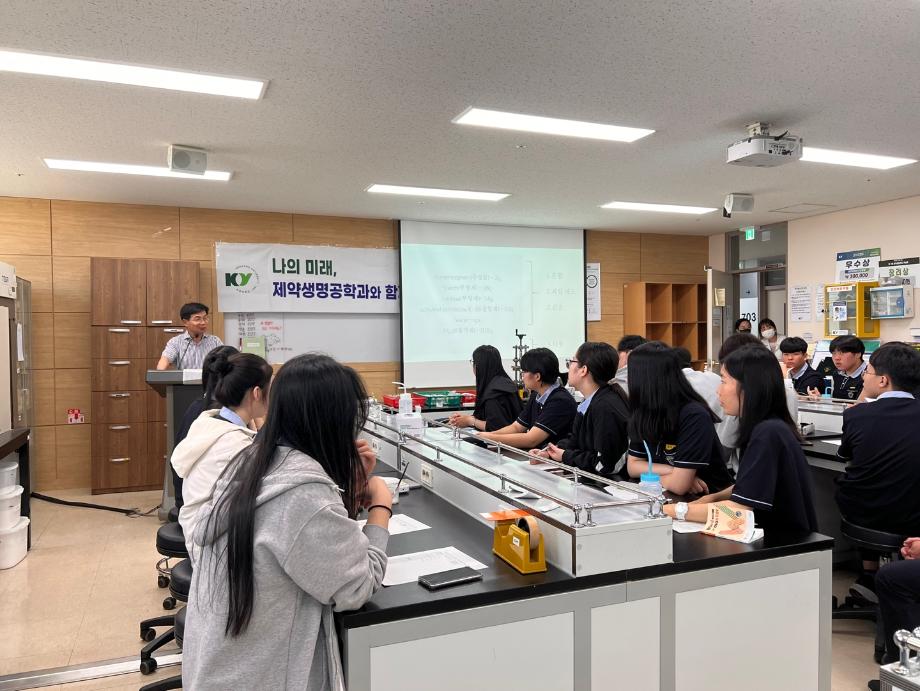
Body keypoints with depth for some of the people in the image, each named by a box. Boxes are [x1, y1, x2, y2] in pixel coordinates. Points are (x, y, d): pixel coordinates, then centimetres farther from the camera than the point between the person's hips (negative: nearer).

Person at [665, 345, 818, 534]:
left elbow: (738, 509, -23)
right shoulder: (765, 427, 3)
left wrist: (676, 510, -18)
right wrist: (714, 497, -1)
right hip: (773, 533, 7)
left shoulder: (768, 433, -22)